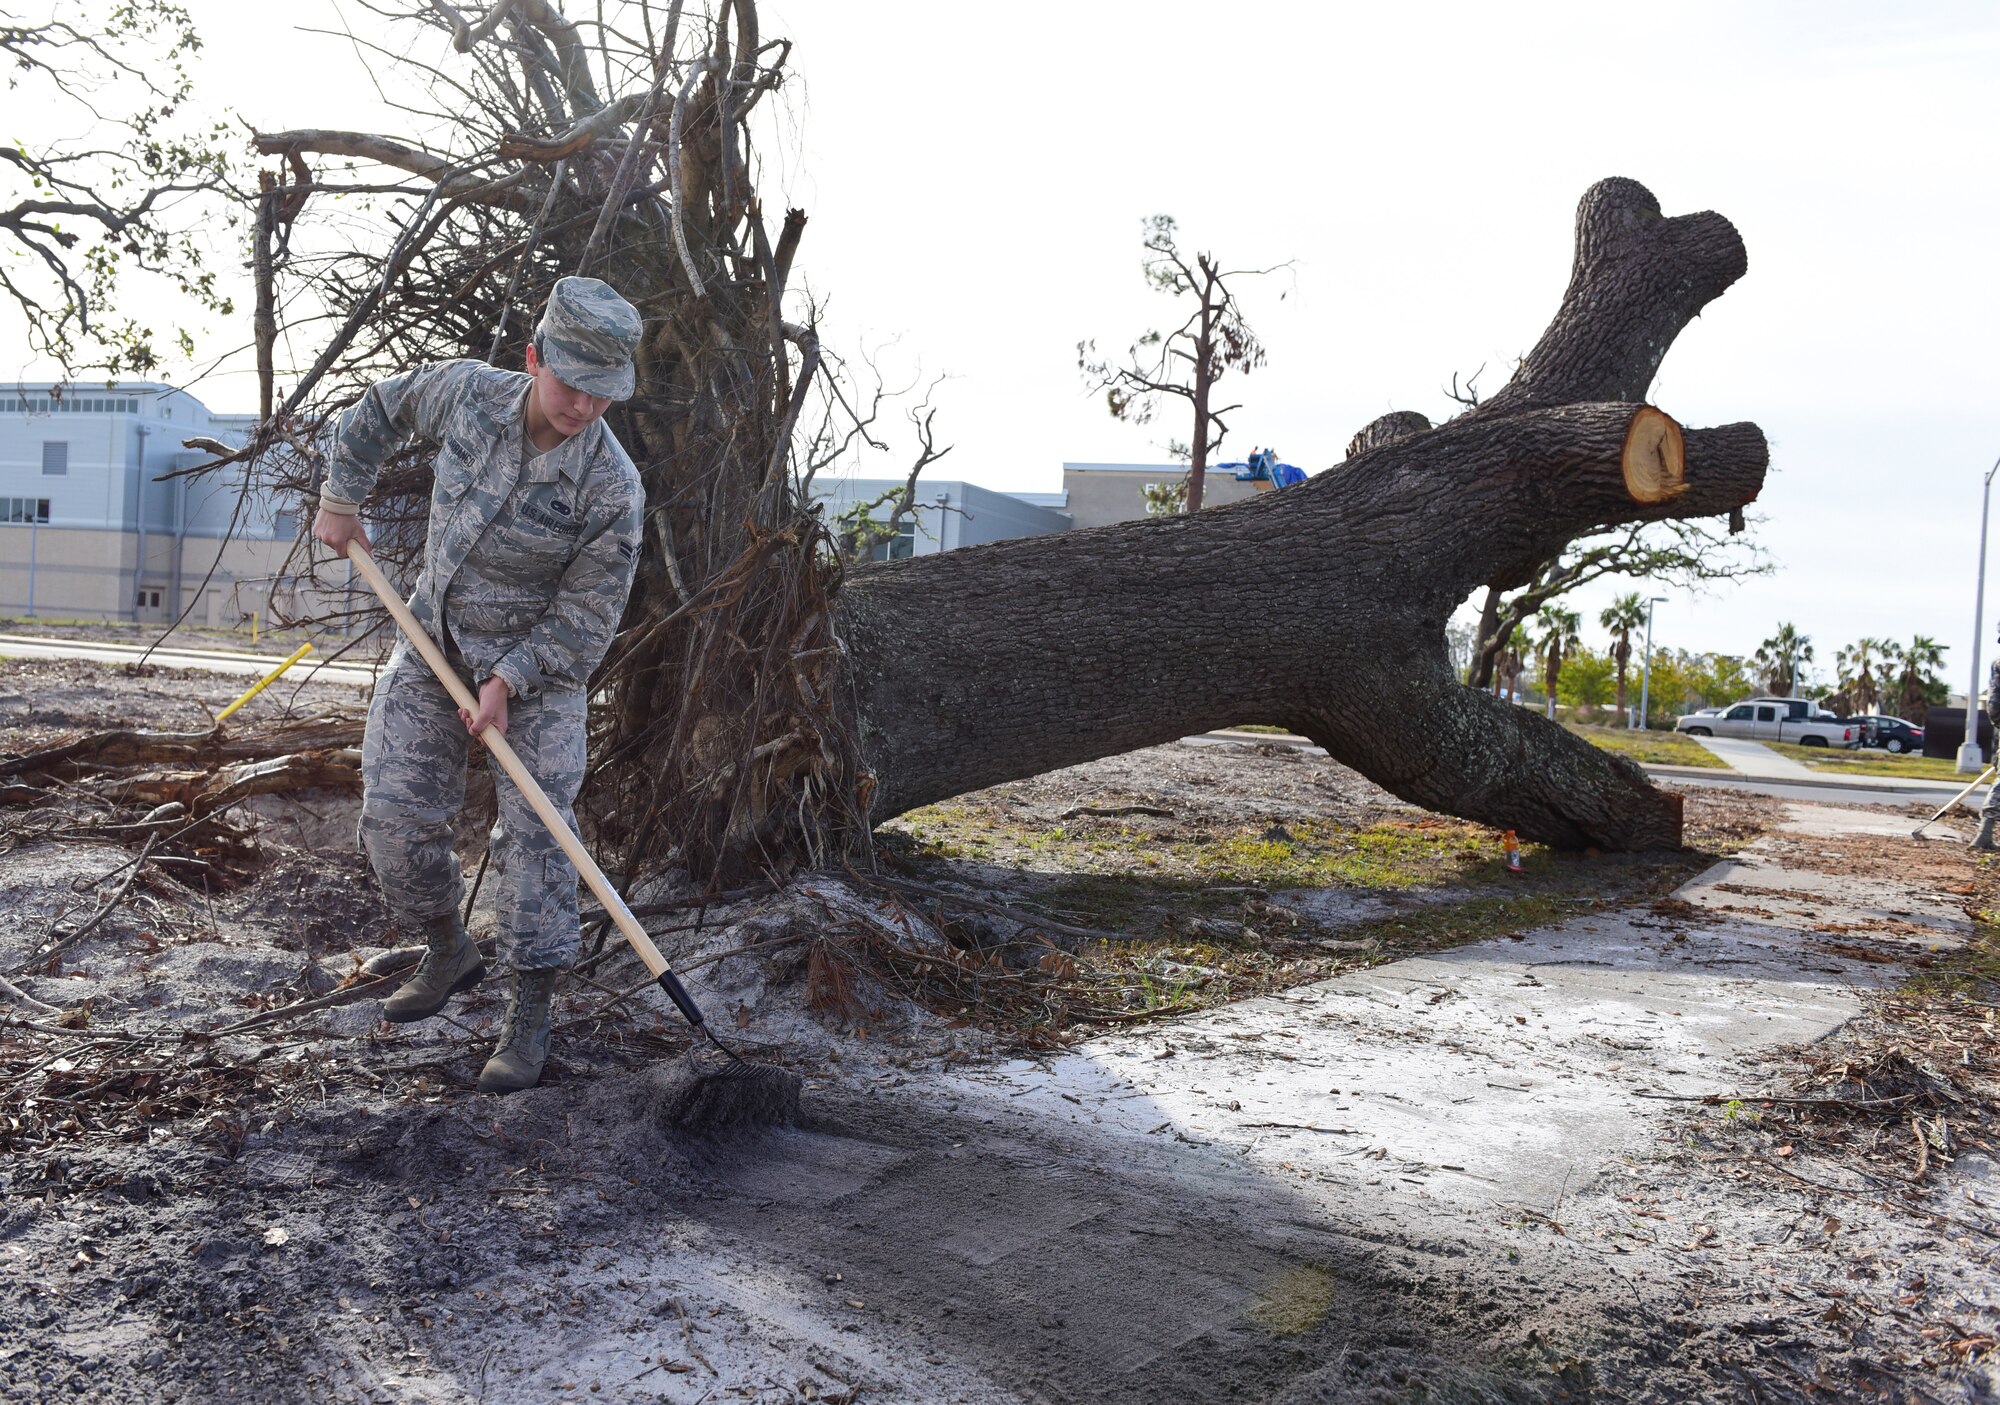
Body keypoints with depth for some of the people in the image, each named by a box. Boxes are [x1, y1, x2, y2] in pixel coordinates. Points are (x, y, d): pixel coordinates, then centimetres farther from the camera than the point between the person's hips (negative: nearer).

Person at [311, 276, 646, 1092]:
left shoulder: (611, 489, -26)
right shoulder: (468, 392, -15)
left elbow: (587, 614, -18)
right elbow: (382, 410, 7)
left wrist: (508, 681, -22)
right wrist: (341, 498, 6)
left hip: (539, 657, -4)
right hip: (435, 634, 4)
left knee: (535, 828, -8)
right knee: (395, 810, 2)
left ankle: (529, 1016, 1)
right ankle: (447, 954, 25)